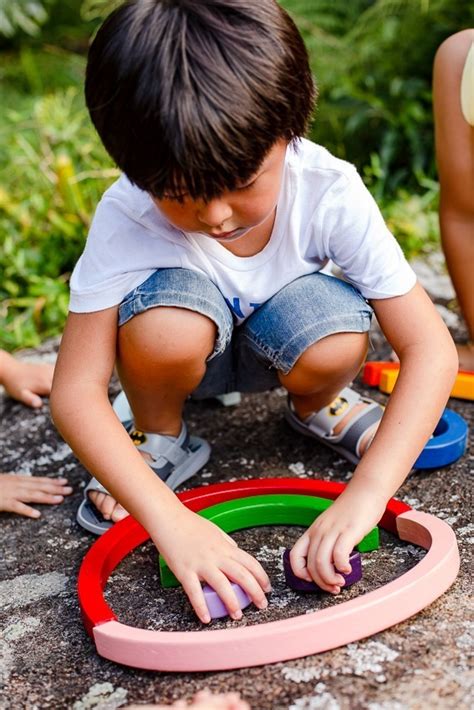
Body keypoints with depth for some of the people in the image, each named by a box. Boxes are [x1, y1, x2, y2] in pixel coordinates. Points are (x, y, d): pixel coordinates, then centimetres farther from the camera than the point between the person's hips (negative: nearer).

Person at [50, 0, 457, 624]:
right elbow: (75, 392, -30)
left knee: (335, 341, -35)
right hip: (188, 354, 0)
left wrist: (364, 494, -42)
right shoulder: (127, 216, -31)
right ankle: (157, 440, -3)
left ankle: (318, 408, 3)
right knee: (166, 321, -37)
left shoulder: (329, 192, -30)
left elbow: (431, 350, -31)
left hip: (270, 345, 1)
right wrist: (169, 519, -42)